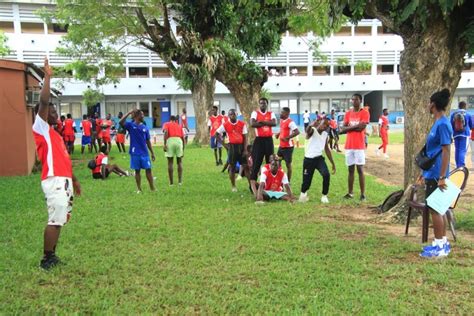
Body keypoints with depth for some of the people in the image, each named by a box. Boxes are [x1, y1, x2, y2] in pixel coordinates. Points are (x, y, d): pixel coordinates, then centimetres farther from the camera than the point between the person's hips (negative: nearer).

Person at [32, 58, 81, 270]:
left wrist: (74, 180, 25)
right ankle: (46, 259, 2)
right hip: (54, 181, -9)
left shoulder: (56, 134, 21)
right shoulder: (41, 129, -3)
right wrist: (47, 76, -15)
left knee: (59, 220, 12)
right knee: (55, 220, -7)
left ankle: (52, 255, 21)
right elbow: (43, 102, -16)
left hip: (64, 181, 9)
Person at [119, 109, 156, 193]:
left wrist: (152, 153, 9)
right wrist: (129, 113, -21)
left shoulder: (145, 127, 6)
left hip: (144, 152, 2)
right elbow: (121, 122, -22)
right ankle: (139, 189, 17)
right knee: (137, 170, 7)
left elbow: (148, 141, 10)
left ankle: (152, 188, 11)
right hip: (135, 153, -2)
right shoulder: (130, 125, -2)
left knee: (148, 169, 2)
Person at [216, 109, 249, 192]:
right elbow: (217, 133, 8)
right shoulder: (225, 125, -2)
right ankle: (233, 186, 15)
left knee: (246, 166, 1)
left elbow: (245, 137, -1)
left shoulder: (242, 124, -1)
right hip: (232, 147, 0)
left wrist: (245, 150, -7)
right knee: (232, 167, 4)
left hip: (241, 146, 0)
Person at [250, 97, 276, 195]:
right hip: (259, 140, -3)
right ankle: (253, 181, 2)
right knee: (256, 161, -3)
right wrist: (267, 123, -12)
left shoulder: (271, 114, 8)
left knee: (270, 161, 8)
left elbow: (274, 123, -12)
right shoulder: (255, 113, 1)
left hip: (269, 140, 3)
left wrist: (261, 121, -17)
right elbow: (252, 124, -17)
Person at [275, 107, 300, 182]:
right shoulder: (281, 120, 9)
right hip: (281, 145, 9)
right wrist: (278, 133, 11)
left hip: (288, 146, -9)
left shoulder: (290, 122, -18)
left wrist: (287, 138, -27)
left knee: (288, 164, 0)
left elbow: (297, 132, -28)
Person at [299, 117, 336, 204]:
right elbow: (308, 131, -39)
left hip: (319, 158, 4)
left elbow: (327, 149, 18)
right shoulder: (312, 130, -11)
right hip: (309, 159, -4)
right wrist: (311, 125, -64)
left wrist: (332, 163, 16)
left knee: (326, 175, -20)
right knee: (306, 180, 2)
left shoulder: (325, 134, 8)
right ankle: (303, 193, 38)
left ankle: (324, 195, 0)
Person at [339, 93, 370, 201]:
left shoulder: (364, 113, -3)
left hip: (359, 146, -5)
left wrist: (349, 127, -4)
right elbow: (342, 129, 1)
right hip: (349, 146, 5)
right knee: (350, 169, 9)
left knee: (360, 169, -4)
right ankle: (350, 193, 15)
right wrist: (355, 126, -11)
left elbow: (361, 128, -16)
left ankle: (363, 194, -1)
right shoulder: (348, 113, 11)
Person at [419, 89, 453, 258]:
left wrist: (442, 177, -23)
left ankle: (440, 246, 5)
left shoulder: (443, 124, -17)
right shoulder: (438, 123, 12)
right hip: (432, 173, 10)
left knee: (435, 209, -3)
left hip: (436, 175, -10)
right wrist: (425, 172, 22)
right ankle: (442, 243, 22)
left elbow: (446, 151, -21)